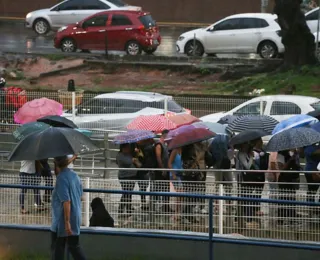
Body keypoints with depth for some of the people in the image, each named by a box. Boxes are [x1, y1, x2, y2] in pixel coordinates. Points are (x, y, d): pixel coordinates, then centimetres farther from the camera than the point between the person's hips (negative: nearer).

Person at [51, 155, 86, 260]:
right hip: (76, 219, 8)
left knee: (57, 248, 3)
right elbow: (80, 195, 19)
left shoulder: (61, 178, -19)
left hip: (62, 221, -8)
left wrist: (67, 222, -24)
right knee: (74, 246, 13)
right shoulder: (75, 175, 7)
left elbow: (66, 202, -25)